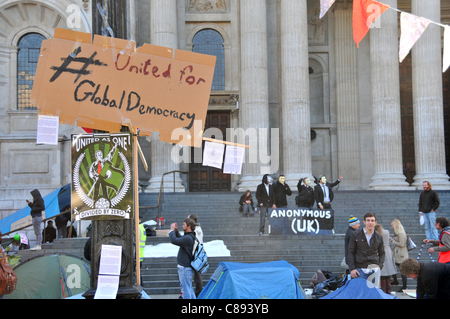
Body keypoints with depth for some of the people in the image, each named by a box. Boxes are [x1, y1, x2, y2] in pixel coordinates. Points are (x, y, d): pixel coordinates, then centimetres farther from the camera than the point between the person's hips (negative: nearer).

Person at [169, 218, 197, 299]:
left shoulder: (188, 238, -22)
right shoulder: (190, 236, 10)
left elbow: (174, 241, -29)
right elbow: (180, 239, 27)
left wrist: (172, 230, -14)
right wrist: (176, 231, 12)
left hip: (185, 268, -10)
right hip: (185, 267, 10)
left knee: (186, 289, -5)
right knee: (189, 289, 18)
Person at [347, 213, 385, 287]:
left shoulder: (379, 237, 10)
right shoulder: (355, 235, 1)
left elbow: (382, 253, 20)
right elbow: (350, 252, 1)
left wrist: (380, 265, 4)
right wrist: (352, 268, -7)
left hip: (374, 269, 3)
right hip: (360, 269, -3)